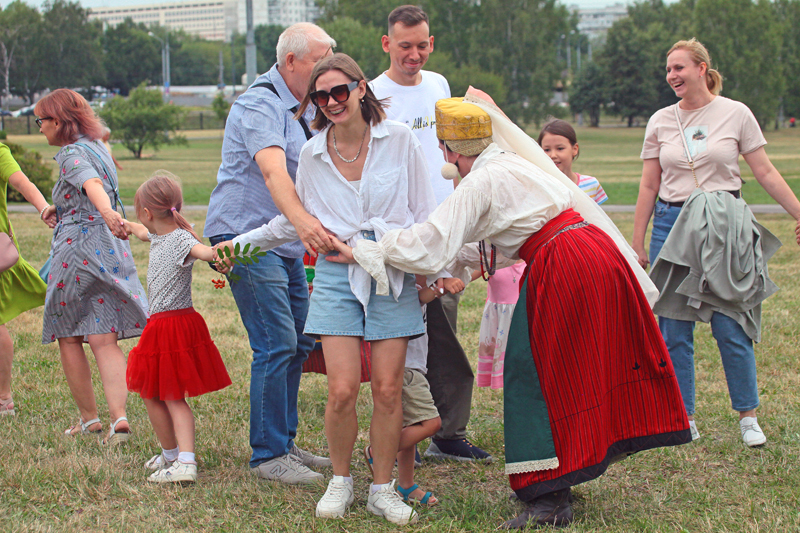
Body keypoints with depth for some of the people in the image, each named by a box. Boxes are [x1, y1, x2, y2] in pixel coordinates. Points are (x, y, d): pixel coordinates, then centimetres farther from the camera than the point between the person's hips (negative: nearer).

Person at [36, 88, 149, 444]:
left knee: (68, 338, 9)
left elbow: (92, 184, -32)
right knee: (104, 341, 0)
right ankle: (119, 417, -17)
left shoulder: (71, 155, -10)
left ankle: (88, 418, 15)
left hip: (79, 248, -7)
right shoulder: (97, 147, 17)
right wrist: (58, 207, 47)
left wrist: (107, 213, -51)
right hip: (113, 251, 7)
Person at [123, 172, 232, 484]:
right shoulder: (159, 236, 11)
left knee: (173, 398, -5)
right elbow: (144, 232, 37)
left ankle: (185, 463, -3)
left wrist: (217, 252, -62)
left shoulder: (181, 239, -17)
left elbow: (201, 250, -40)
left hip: (174, 326, -9)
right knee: (151, 395, 14)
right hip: (159, 326, 9)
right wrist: (125, 225, 55)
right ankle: (171, 455, 22)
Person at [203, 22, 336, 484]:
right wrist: (303, 221, -50)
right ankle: (268, 455, -7)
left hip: (285, 241, 10)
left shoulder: (300, 107, 16)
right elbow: (272, 169, -35)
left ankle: (284, 442, 20)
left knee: (300, 341, 10)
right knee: (276, 344, -13)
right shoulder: (260, 105, -17)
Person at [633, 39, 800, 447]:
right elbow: (648, 187, 10)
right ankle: (684, 419, 12)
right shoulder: (660, 122, 7)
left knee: (730, 327, -4)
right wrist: (637, 243, 7)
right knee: (673, 329, 2)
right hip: (671, 225, 2)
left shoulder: (735, 114, 1)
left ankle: (748, 417, 9)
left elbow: (766, 173, 4)